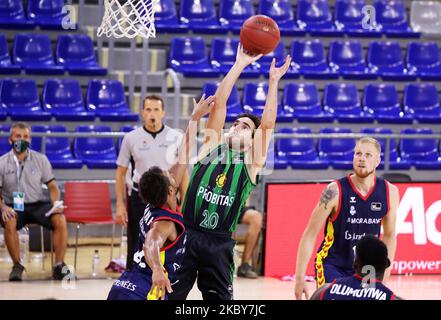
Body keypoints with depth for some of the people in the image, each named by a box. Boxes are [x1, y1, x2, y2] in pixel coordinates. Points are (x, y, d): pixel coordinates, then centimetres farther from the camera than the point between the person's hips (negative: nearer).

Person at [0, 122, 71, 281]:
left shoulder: (40, 159, 5)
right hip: (14, 207, -2)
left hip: (39, 204, 2)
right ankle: (17, 265, -17)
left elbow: (52, 186, 8)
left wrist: (56, 204, -11)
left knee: (60, 220, -27)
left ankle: (59, 266, -17)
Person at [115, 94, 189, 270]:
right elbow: (120, 172, 5)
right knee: (135, 248, 1)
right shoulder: (131, 138, 0)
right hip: (139, 198, 0)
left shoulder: (176, 137, 1)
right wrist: (120, 205, -1)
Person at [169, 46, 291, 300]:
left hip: (219, 243, 0)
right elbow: (219, 104, 5)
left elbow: (268, 123, -1)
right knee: (169, 296, 0)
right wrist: (239, 65, 2)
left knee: (220, 299, 6)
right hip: (187, 234, 0)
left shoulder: (251, 163, 7)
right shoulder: (211, 146, 10)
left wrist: (274, 81, -4)